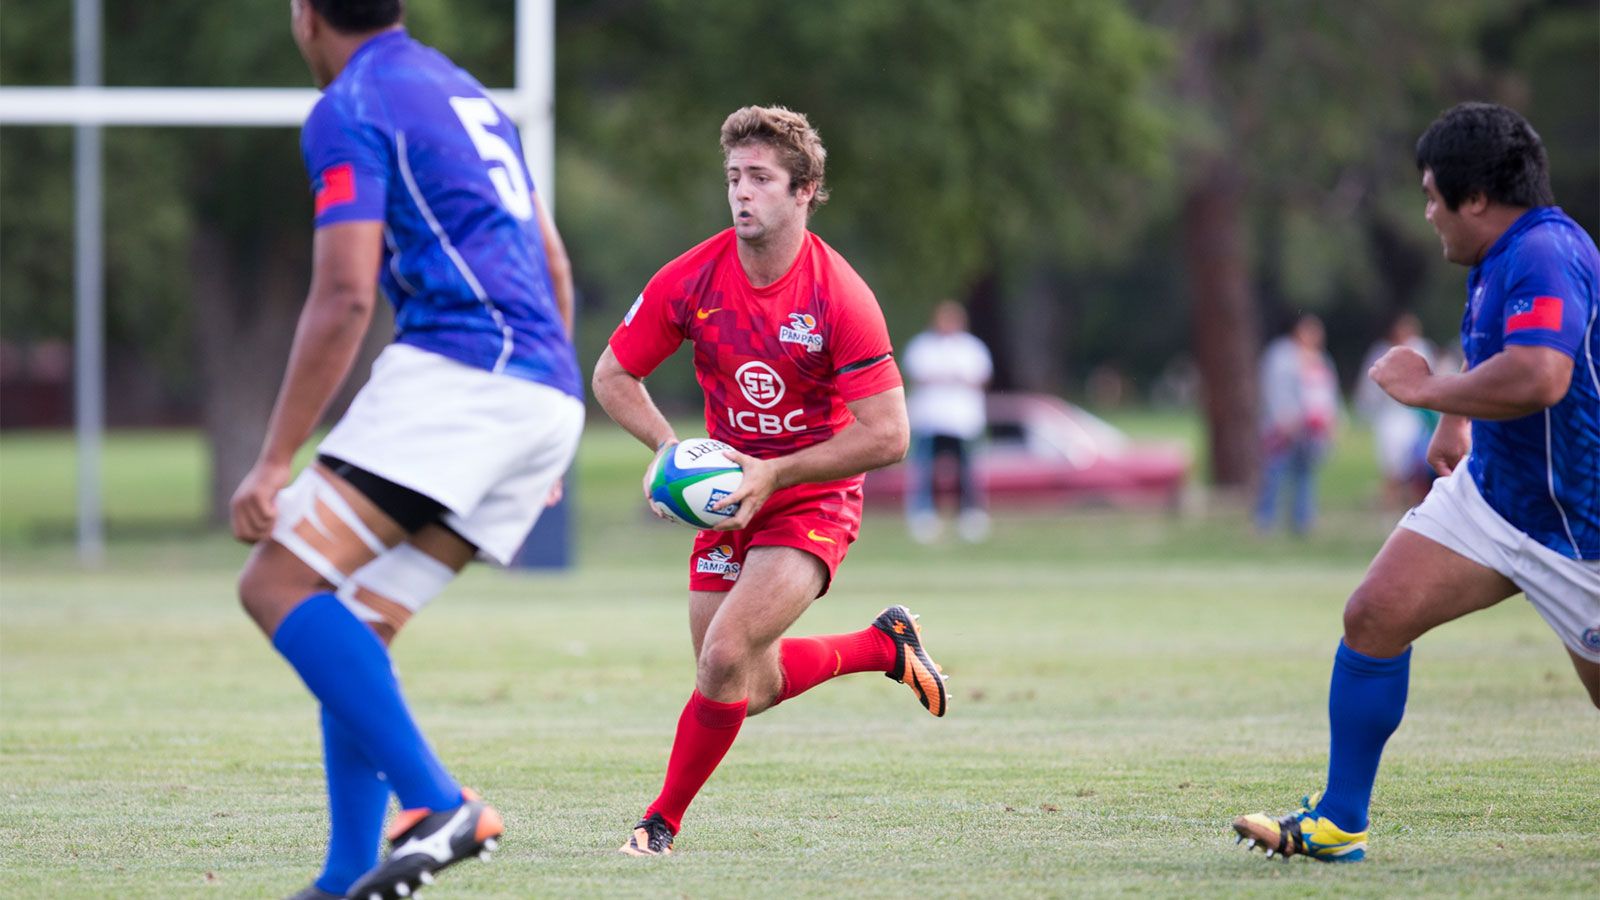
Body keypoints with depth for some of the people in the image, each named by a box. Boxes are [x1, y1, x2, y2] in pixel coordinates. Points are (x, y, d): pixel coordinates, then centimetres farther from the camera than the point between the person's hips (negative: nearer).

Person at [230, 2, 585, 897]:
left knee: (277, 586, -12)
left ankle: (438, 806, -26)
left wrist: (275, 462, -11)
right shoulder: (463, 89, 26)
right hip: (549, 398, 9)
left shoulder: (351, 110, -2)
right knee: (354, 627, 12)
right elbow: (554, 269, 29)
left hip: (458, 375, -9)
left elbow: (345, 297, -12)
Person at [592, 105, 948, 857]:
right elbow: (613, 376, 1)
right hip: (732, 498, 5)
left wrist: (774, 475, -23)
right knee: (752, 686, 10)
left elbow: (886, 435, -20)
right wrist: (671, 447, -15)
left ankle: (663, 821, -2)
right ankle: (885, 644, 37)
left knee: (725, 658, -21)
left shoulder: (841, 298, -21)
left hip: (813, 503, -5)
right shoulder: (691, 279, -10)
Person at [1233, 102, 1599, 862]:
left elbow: (1538, 375, -41)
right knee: (1375, 615, -3)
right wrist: (1456, 420, 20)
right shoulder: (1499, 260, 8)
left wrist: (1430, 390, -27)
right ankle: (1339, 821, 4)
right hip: (1490, 490, 9)